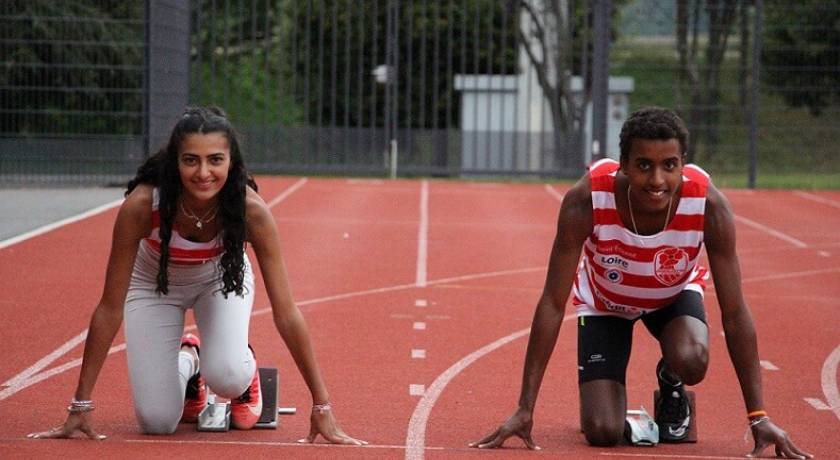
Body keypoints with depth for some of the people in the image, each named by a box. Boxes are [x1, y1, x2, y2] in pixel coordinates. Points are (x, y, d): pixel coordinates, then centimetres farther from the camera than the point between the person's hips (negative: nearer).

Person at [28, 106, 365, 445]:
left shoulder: (250, 210, -35)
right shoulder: (141, 206, -37)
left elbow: (286, 313, -28)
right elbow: (110, 309, -28)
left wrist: (321, 407, -28)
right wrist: (80, 407, -27)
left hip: (221, 277, 0)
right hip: (154, 284, 0)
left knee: (225, 377, -29)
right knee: (157, 422, -12)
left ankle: (246, 370, 9)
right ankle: (186, 363, 22)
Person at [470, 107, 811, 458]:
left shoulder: (708, 205, -34)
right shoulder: (587, 200, -36)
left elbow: (735, 314, -26)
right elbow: (552, 304, -31)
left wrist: (758, 416, -29)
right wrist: (524, 410, -32)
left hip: (674, 295, 1)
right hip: (603, 301, -1)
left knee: (691, 362, -33)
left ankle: (671, 388, 5)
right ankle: (607, 396, 23)